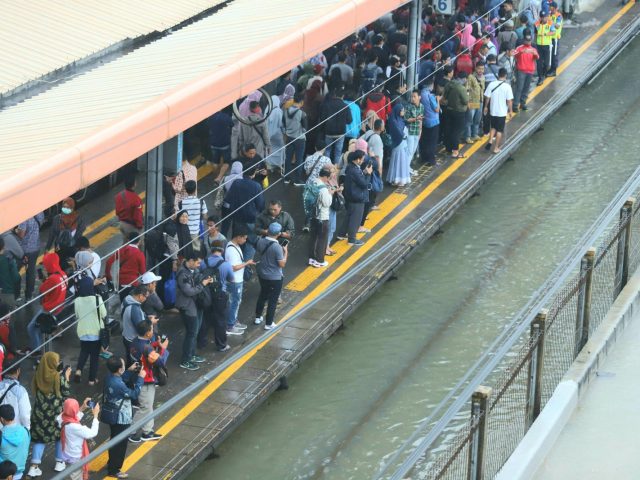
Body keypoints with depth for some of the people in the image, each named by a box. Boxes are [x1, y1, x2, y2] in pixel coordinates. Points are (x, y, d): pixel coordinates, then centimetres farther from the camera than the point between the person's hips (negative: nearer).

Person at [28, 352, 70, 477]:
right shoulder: (59, 377, -18)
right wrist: (66, 378, 0)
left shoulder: (38, 375, -7)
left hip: (41, 412, 3)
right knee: (61, 436, 20)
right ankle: (60, 462, 29)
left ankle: (34, 466, 4)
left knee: (40, 437, 9)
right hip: (57, 413, -3)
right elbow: (66, 395, -11)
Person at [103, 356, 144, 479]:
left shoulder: (110, 377, -6)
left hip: (112, 415, 9)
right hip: (120, 418, -9)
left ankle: (111, 463, 42)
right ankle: (114, 470, 18)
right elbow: (134, 394, -20)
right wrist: (140, 378, -14)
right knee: (120, 444, 7)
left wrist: (129, 371, 9)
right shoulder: (119, 385, -33)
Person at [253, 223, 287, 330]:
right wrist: (285, 252, -9)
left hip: (262, 274, 6)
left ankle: (258, 317, 39)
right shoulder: (277, 247, -29)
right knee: (273, 300, 10)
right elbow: (282, 264, -22)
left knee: (262, 295, 27)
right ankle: (269, 323, 19)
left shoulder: (261, 241, -10)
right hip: (275, 278, -6)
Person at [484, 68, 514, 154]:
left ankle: (490, 142, 7)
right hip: (502, 112, -3)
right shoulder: (507, 86, -16)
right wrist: (510, 110, 0)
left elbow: (487, 97, -1)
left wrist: (486, 106, 15)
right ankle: (496, 148, 15)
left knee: (493, 127, 24)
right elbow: (509, 100, -14)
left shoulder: (491, 84, -8)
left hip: (493, 111, 3)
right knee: (499, 130, 10)